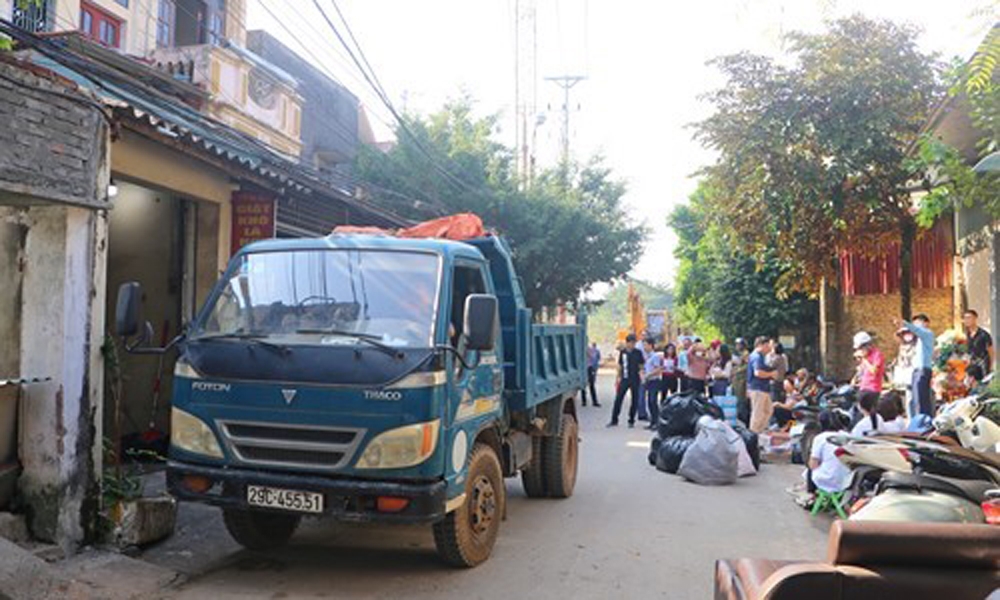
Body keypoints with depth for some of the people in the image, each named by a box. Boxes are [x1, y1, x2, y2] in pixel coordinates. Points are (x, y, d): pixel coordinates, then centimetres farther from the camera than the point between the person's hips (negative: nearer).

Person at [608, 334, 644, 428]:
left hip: (635, 380, -1)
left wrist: (641, 373, -15)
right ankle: (614, 420, 8)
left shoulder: (638, 352, -1)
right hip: (624, 379, 2)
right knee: (618, 399, 0)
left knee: (634, 400, 4)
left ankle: (631, 421, 16)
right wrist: (619, 377, 11)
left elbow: (641, 366, 3)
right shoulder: (622, 352, 4)